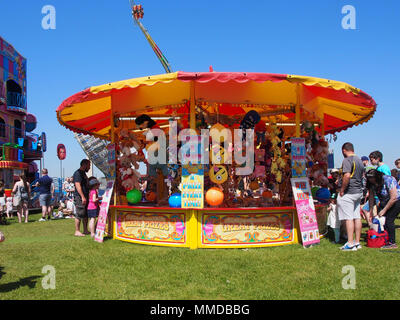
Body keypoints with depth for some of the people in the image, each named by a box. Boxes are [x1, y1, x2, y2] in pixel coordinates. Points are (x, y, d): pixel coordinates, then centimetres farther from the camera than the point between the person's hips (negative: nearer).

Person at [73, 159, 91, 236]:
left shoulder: (83, 173, 19)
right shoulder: (78, 173, -12)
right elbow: (78, 185, -20)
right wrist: (83, 197, -24)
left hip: (85, 197, 10)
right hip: (80, 197, -10)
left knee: (85, 215, 12)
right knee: (79, 215, -6)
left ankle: (85, 230, 18)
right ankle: (77, 231, -1)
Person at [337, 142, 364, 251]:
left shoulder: (347, 160, -13)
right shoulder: (359, 161, 15)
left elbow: (347, 176, -25)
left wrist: (342, 190, -17)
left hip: (348, 193, -9)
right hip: (358, 192, 9)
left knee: (348, 218, -6)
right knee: (357, 217, 10)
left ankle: (350, 244, -6)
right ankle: (357, 242, 15)